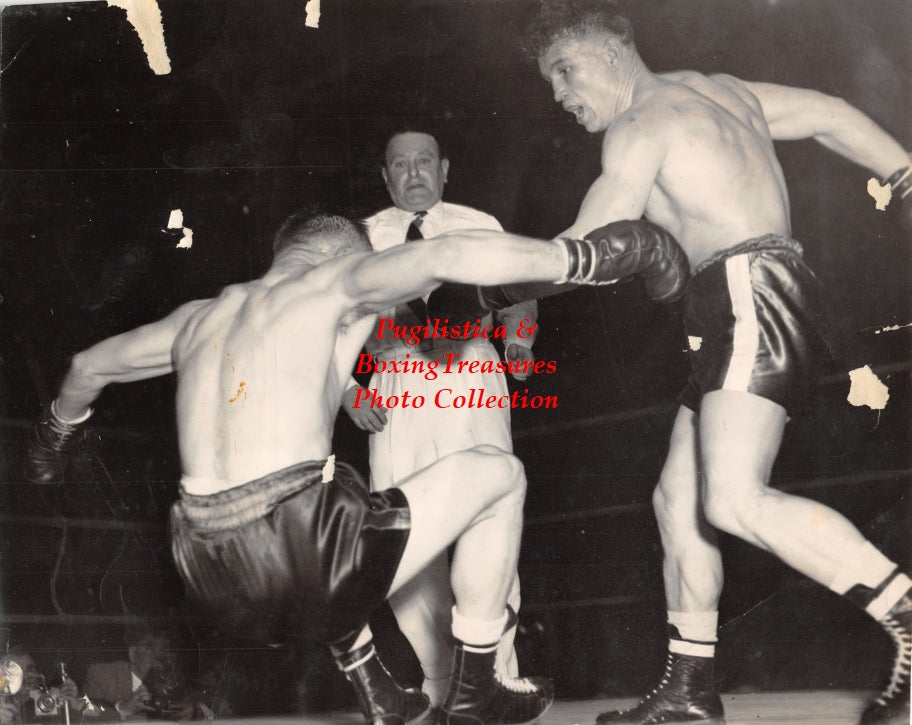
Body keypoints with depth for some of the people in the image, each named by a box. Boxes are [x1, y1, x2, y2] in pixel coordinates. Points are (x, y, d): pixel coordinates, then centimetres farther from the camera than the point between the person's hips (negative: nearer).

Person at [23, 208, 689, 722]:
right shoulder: (333, 278, 5)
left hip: (215, 586, 7)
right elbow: (449, 257, -14)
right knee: (498, 474, 11)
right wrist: (589, 256, -11)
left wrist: (55, 437, 56)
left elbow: (90, 365, 37)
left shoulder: (201, 316, 23)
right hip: (304, 572, -7)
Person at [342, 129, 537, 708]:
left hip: (471, 377, -1)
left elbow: (518, 291, 10)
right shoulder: (365, 238, 14)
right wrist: (347, 387, 0)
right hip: (395, 387, 1)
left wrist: (520, 337, -11)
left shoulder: (480, 225, 14)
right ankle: (427, 686, 7)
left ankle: (494, 677, -1)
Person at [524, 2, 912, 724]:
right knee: (678, 498, 7)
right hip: (739, 315, 10)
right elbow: (831, 114, 26)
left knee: (734, 502, -21)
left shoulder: (639, 125, -4)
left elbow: (588, 251, -9)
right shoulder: (715, 89, 24)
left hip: (751, 294, -10)